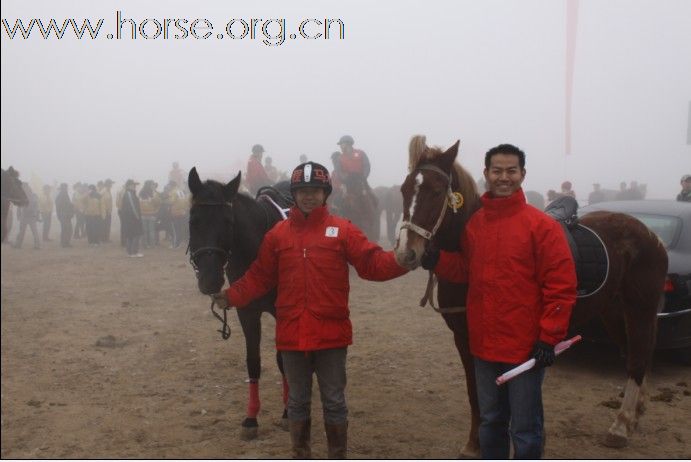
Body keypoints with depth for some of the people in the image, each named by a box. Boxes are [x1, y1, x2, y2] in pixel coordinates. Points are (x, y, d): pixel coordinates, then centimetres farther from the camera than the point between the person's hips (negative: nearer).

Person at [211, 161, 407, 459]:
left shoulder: (342, 230, -2)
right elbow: (259, 277, 6)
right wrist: (232, 296, -6)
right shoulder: (277, 234, 3)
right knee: (297, 401, 16)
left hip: (331, 332, -1)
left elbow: (373, 264, -8)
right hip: (292, 333, 2)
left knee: (334, 401, 11)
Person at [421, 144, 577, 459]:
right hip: (484, 345, 5)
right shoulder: (473, 224, 5)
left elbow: (561, 286, -12)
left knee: (525, 428, 8)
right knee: (490, 421, 21)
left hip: (525, 346, -5)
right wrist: (437, 261, -7)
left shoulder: (541, 225, -11)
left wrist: (549, 338, -15)